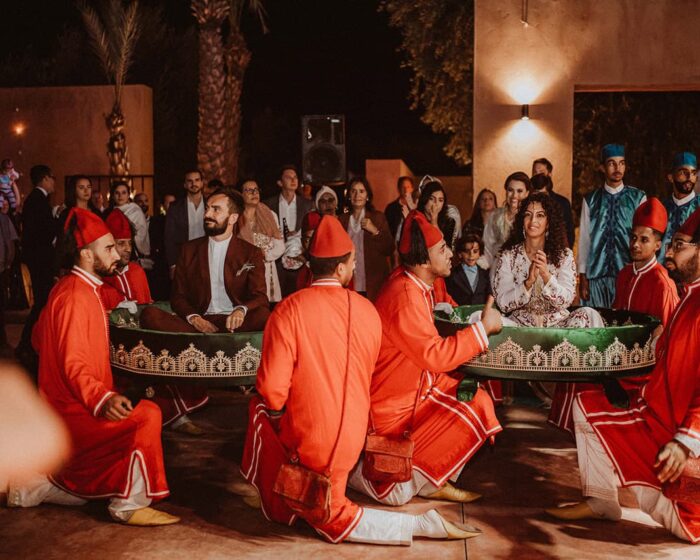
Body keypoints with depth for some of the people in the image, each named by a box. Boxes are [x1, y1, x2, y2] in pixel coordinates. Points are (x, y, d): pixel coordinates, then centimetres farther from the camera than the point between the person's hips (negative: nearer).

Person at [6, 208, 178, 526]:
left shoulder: (68, 286, 10)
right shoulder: (76, 296, -19)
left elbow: (39, 339, 17)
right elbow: (74, 365, -26)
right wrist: (102, 399, -41)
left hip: (72, 409, 10)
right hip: (74, 413, -10)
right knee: (146, 416, -27)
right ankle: (130, 505, -17)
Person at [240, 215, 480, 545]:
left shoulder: (289, 310, -17)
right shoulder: (367, 310, -3)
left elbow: (273, 388, -18)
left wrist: (278, 413, 4)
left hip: (310, 437, -6)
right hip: (352, 431, 6)